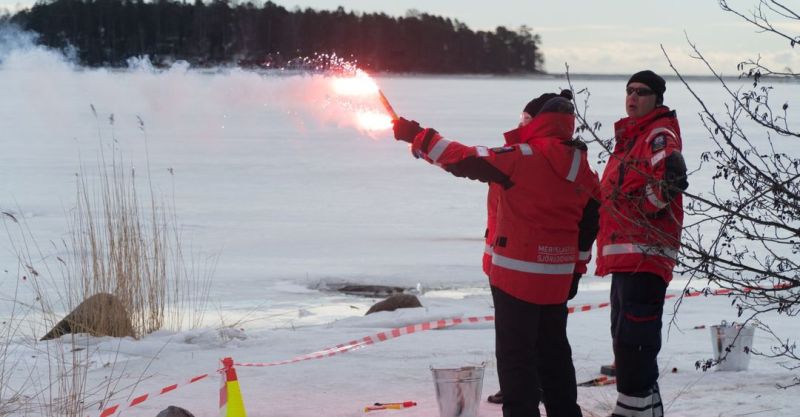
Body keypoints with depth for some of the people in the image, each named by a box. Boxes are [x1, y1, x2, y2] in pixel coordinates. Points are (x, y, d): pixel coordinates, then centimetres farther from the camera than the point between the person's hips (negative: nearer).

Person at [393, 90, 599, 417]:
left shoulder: (523, 158, -15)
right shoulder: (581, 168, 5)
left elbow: (464, 159, -13)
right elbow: (590, 221, 11)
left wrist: (418, 136, -4)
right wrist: (575, 267, 20)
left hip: (518, 276, -7)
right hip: (558, 278, 7)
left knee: (515, 351, 1)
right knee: (553, 348, 18)